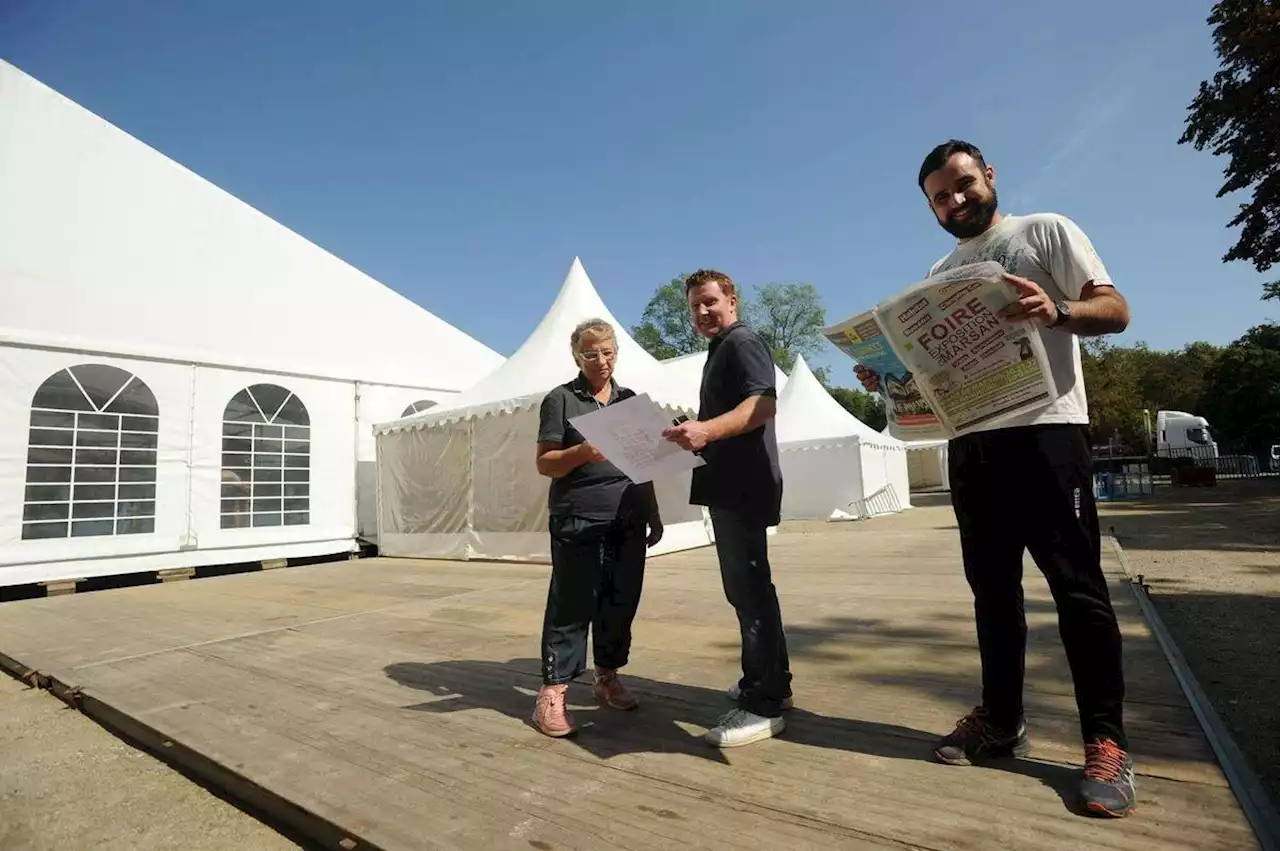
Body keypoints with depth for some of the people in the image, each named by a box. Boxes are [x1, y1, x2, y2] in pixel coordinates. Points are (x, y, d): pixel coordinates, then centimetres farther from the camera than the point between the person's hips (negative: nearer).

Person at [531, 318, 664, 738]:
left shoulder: (630, 399, 15)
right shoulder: (560, 399, 0)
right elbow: (545, 463, -5)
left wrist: (654, 514, 16)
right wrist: (582, 453, -23)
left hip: (628, 520, 5)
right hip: (577, 521, -5)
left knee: (621, 600, 10)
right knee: (572, 604, -2)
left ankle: (607, 677, 27)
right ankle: (552, 692, 9)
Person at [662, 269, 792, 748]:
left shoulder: (743, 342, -7)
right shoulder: (720, 351, 24)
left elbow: (763, 404, -25)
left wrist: (707, 429, -38)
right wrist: (693, 435, 23)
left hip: (745, 485, -11)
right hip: (730, 485, 11)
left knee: (749, 588, -9)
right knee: (747, 586, 16)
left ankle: (763, 705, -1)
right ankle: (772, 682, 28)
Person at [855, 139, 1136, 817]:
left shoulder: (1045, 231, 6)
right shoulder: (939, 275, 20)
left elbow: (1115, 309, -3)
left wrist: (1056, 312, -24)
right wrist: (889, 376, 0)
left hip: (1045, 430, -5)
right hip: (969, 442, 6)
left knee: (1076, 584, -2)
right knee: (992, 587, 10)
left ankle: (1106, 740, 10)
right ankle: (1001, 718, 22)